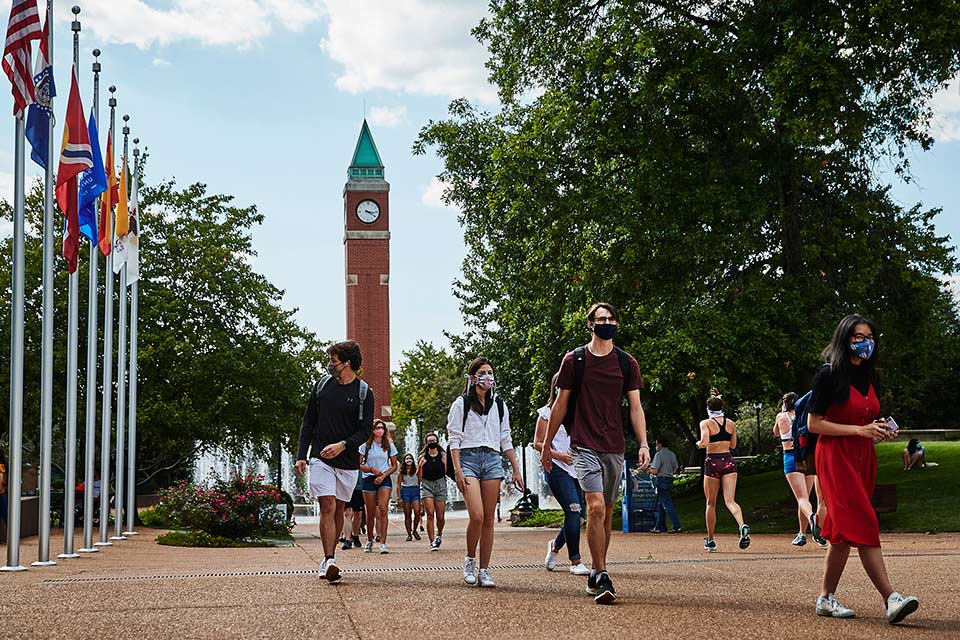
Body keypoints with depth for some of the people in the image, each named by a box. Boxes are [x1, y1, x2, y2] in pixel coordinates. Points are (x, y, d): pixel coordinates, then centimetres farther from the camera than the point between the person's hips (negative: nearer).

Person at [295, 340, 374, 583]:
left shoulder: (364, 392, -1)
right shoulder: (322, 385, 5)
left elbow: (365, 430, -3)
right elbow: (308, 422, 9)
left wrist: (342, 445, -20)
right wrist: (301, 455, 2)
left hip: (348, 461, 1)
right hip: (321, 458, 0)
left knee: (338, 510, 9)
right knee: (327, 507, -12)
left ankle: (328, 559, 22)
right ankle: (329, 562, -19)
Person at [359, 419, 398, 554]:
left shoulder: (389, 446, 8)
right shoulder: (365, 446, 5)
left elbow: (394, 466, 10)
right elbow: (358, 465, 3)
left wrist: (383, 475, -7)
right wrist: (372, 469, -12)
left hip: (384, 480, 0)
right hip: (369, 480, 0)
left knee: (383, 509, -16)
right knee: (370, 513, 4)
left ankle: (383, 543, -20)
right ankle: (369, 541, 23)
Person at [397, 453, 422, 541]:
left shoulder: (416, 470, 6)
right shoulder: (402, 471, 5)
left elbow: (420, 482, 10)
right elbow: (398, 485, 4)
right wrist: (399, 497, -2)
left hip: (415, 490, 0)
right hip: (405, 491, 0)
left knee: (417, 512, -14)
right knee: (407, 514, 0)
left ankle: (414, 531, 6)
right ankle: (409, 534, 5)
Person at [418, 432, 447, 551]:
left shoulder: (443, 456, 2)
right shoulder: (423, 457, 2)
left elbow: (447, 473, 2)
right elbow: (419, 476, 2)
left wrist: (445, 463, -13)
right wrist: (420, 466, -14)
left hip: (440, 484, 1)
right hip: (426, 485, 0)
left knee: (440, 516, 1)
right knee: (430, 514, -13)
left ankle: (439, 534, 32)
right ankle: (432, 542, -10)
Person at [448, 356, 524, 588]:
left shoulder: (499, 405, 16)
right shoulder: (461, 404, 4)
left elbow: (505, 439, 19)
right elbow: (454, 439, -1)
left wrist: (516, 469, 13)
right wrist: (457, 470, -11)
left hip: (492, 460, 4)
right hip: (468, 458, -4)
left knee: (488, 519, 0)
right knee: (477, 515, -19)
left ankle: (484, 571, 4)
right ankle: (470, 561, 3)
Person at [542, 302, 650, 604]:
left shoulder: (627, 363, 8)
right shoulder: (574, 360, 2)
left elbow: (636, 407, 8)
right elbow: (560, 405, 9)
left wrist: (643, 444, -4)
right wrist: (546, 445, 11)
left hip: (615, 448, 3)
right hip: (584, 446, -3)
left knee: (606, 513, 9)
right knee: (596, 507, -18)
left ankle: (595, 575, 22)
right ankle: (602, 578, -18)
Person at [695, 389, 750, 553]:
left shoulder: (706, 423, -6)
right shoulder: (731, 423, 8)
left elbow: (704, 443, -17)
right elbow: (733, 445, 15)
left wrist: (698, 443, 3)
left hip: (712, 462, -3)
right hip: (729, 461, 3)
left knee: (711, 503, 11)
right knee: (730, 501, -6)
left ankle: (710, 540, 18)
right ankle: (743, 526, -35)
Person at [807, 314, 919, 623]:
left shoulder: (867, 377, 15)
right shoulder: (828, 375, -8)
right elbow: (813, 423, -11)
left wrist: (879, 430, 5)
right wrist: (859, 430, -15)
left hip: (863, 457, 8)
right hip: (835, 457, -8)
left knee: (844, 531, 6)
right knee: (862, 525, -16)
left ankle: (826, 598, 11)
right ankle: (891, 598, -24)